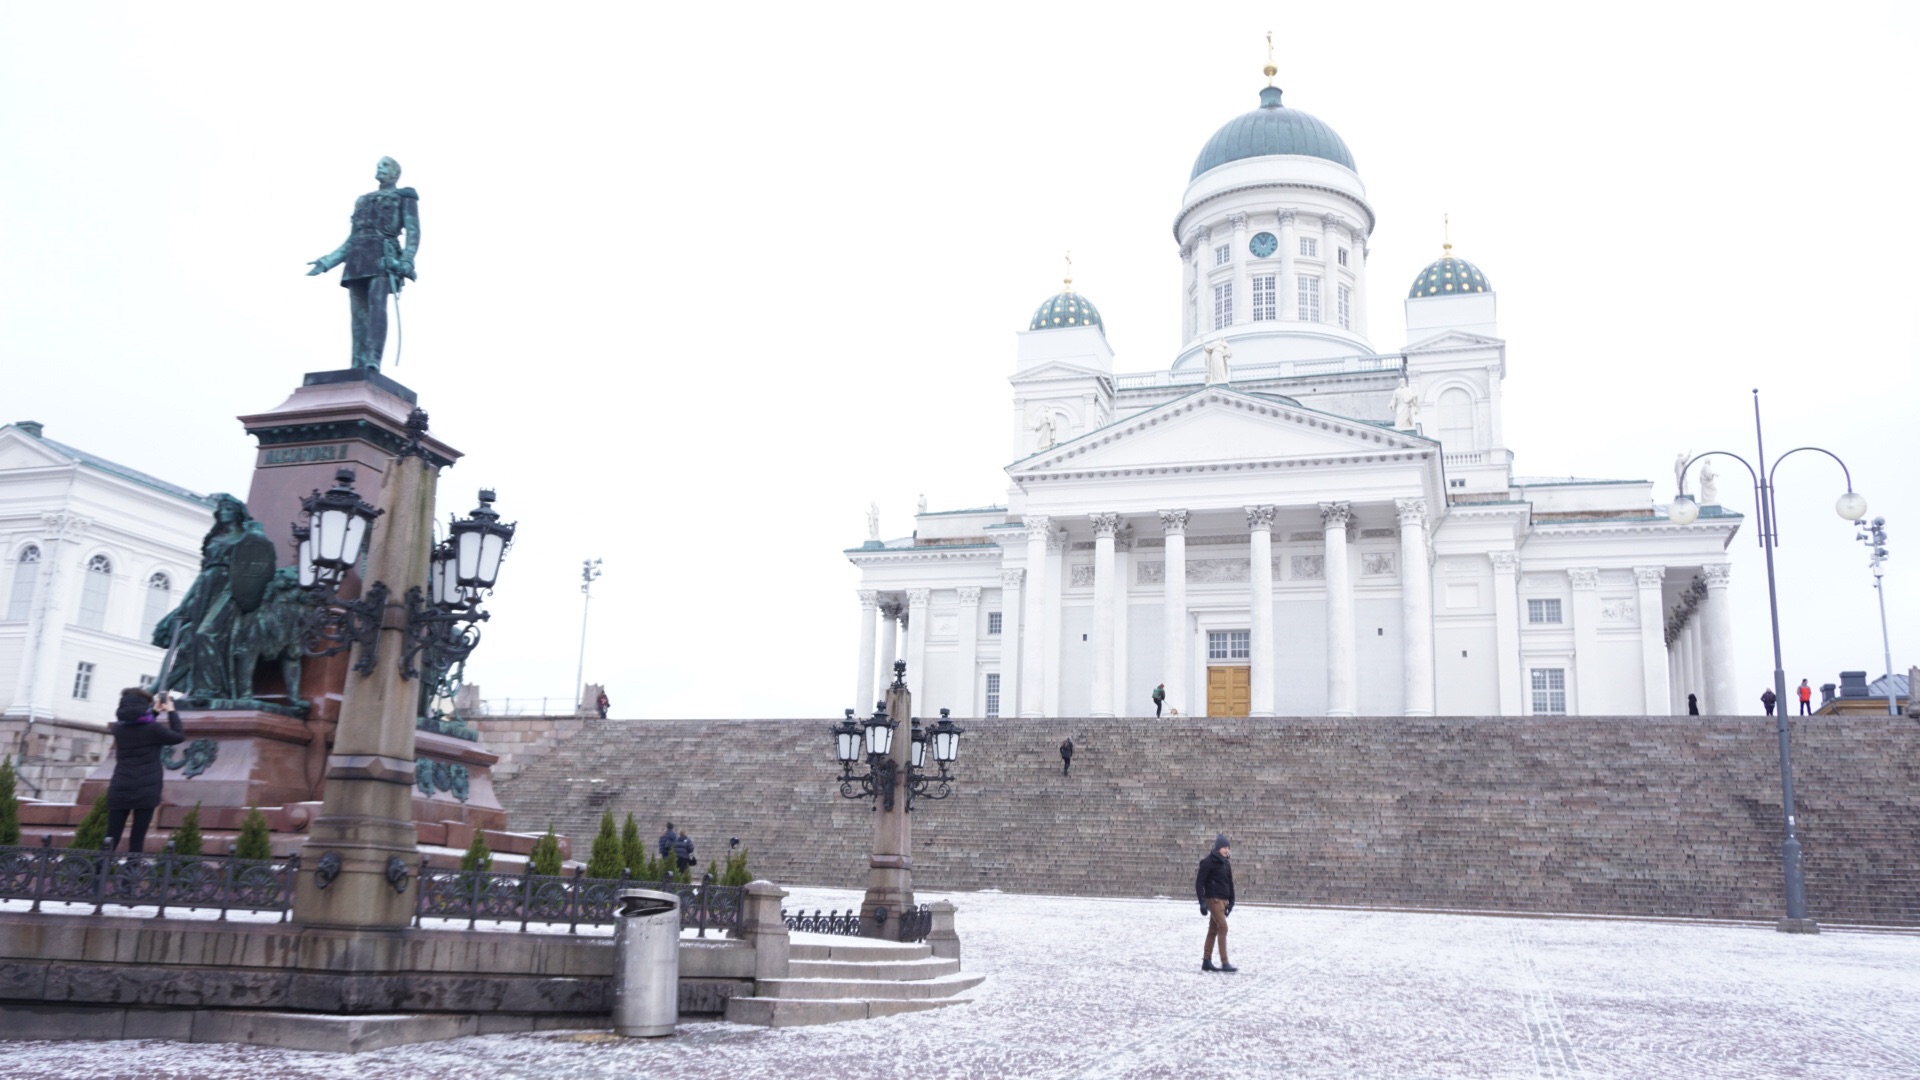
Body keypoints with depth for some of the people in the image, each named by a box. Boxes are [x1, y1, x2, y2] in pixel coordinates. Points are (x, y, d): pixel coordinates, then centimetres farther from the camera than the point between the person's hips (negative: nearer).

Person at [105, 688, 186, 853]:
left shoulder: (118, 728, 6)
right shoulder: (153, 729, -8)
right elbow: (179, 736, 8)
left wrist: (155, 712, 33)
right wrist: (171, 712, 16)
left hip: (119, 791, 4)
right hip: (146, 792, -4)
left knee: (111, 840, 4)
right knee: (137, 840, -2)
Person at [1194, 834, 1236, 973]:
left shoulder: (1226, 863, 13)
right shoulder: (1208, 862, -10)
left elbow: (1230, 883, 21)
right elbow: (1199, 883, -11)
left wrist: (1231, 901, 16)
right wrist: (1202, 903, -17)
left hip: (1223, 900, 8)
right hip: (1213, 899, -8)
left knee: (1213, 930, 10)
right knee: (1222, 927, -14)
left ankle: (1206, 962, 14)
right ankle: (1224, 963, -14)